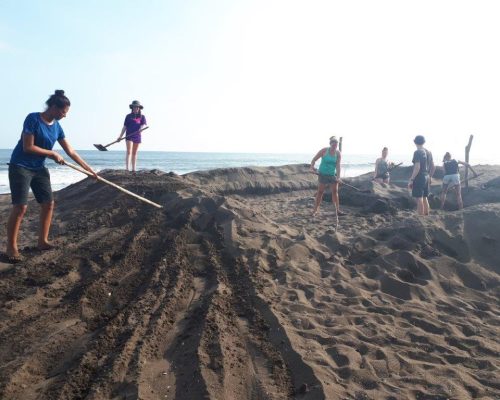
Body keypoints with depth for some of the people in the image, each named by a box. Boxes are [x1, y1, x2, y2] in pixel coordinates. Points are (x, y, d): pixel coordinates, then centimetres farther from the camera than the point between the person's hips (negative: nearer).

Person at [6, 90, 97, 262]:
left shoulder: (57, 127, 4)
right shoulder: (33, 119, -16)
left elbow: (70, 151, 8)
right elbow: (28, 147, -20)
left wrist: (89, 169, 8)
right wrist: (53, 154, -14)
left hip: (39, 169, 8)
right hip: (20, 167, -7)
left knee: (48, 203, 4)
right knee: (20, 207, -11)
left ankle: (43, 241, 16)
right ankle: (11, 247, -1)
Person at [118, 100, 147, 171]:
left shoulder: (142, 117, 8)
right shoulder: (128, 116, 4)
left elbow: (145, 125, -3)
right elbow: (125, 127, 5)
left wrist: (142, 126, -27)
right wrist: (120, 136, -2)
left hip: (137, 136, 3)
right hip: (129, 136, -2)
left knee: (134, 153, 9)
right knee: (129, 152, -13)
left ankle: (133, 169, 13)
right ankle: (127, 169, -21)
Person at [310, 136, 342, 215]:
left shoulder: (338, 153, -5)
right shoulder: (324, 151, -11)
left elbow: (338, 166, -12)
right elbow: (314, 159, -7)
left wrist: (338, 177, -22)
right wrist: (312, 166, -25)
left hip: (333, 174, 3)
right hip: (323, 174, -2)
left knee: (335, 191, 2)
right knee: (320, 192, 0)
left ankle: (337, 209, 9)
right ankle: (315, 210, 6)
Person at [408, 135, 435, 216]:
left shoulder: (417, 152, -13)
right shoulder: (428, 152, 11)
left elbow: (417, 168, -21)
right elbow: (433, 167, 16)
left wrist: (411, 180, -18)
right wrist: (430, 177, 29)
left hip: (419, 178, -8)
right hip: (426, 178, 8)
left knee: (419, 199, -6)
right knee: (425, 198, 16)